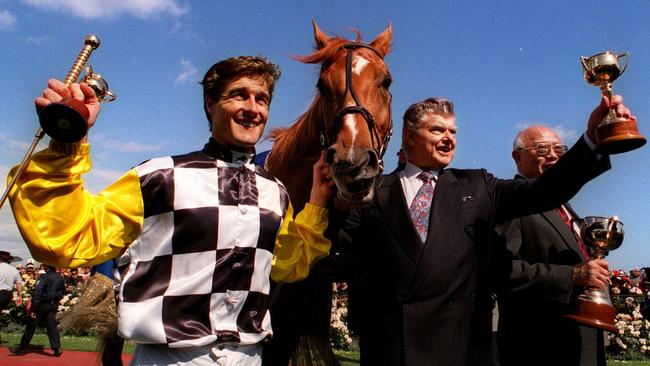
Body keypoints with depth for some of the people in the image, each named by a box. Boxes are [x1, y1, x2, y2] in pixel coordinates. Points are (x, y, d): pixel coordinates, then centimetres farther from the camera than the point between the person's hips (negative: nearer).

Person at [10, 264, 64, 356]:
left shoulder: (43, 278, -15)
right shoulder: (60, 277, 5)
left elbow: (37, 294, -19)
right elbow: (62, 292, 14)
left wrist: (33, 309, -18)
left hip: (42, 305, -5)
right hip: (53, 305, 5)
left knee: (31, 326, 8)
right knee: (52, 326, 4)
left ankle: (22, 348, 19)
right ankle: (57, 348, -6)